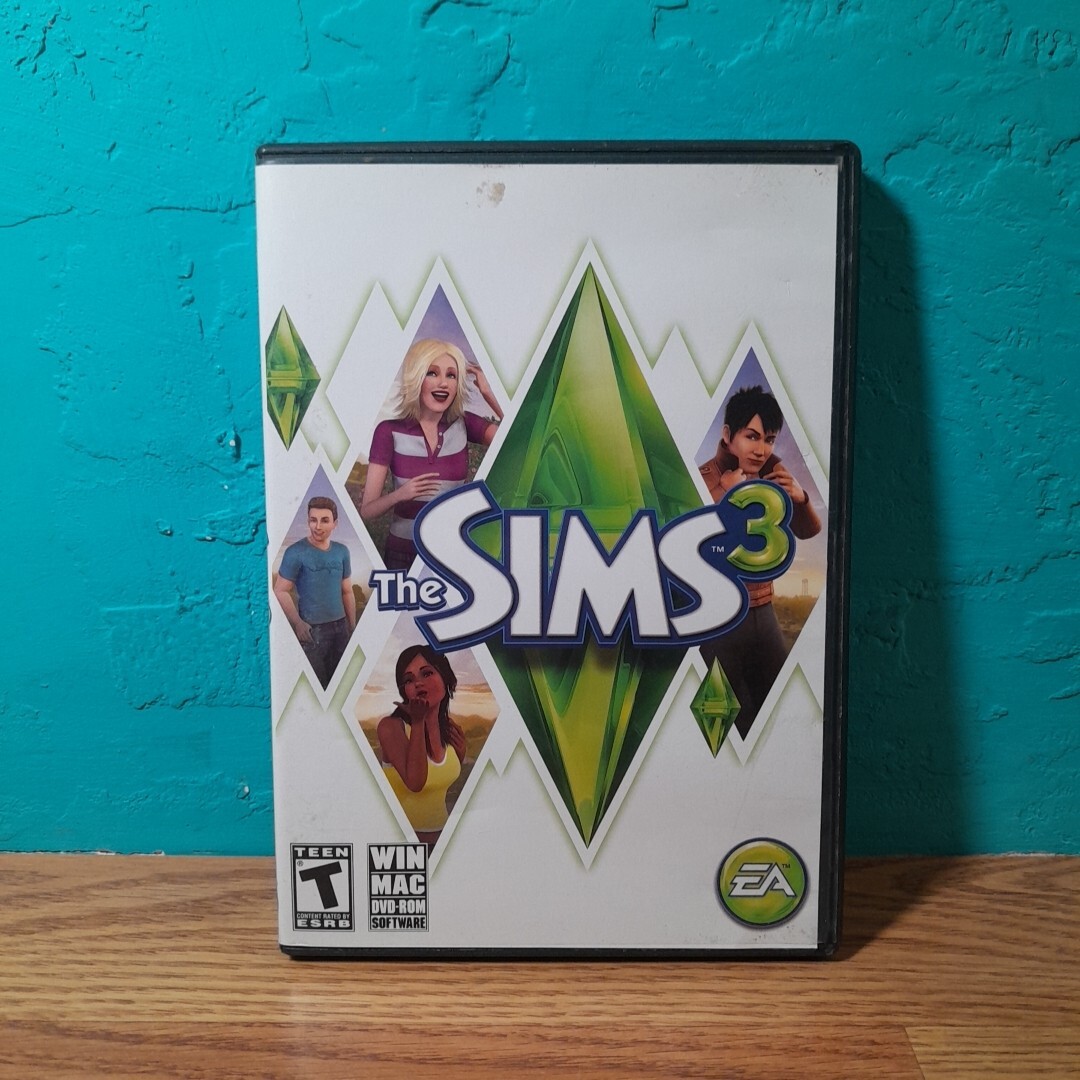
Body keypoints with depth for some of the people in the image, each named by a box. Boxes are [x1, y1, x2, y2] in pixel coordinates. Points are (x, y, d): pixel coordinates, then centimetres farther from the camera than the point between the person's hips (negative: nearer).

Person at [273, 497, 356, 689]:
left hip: (340, 626, 5)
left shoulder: (342, 551, 4)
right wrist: (298, 623, -17)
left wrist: (352, 625, 9)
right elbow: (280, 591, -11)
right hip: (312, 629, -5)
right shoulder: (296, 552, -12)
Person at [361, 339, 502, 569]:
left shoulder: (464, 424, -2)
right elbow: (367, 510, -9)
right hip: (403, 554, -2)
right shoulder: (389, 431, -9)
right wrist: (399, 495, -29)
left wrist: (488, 394, -14)